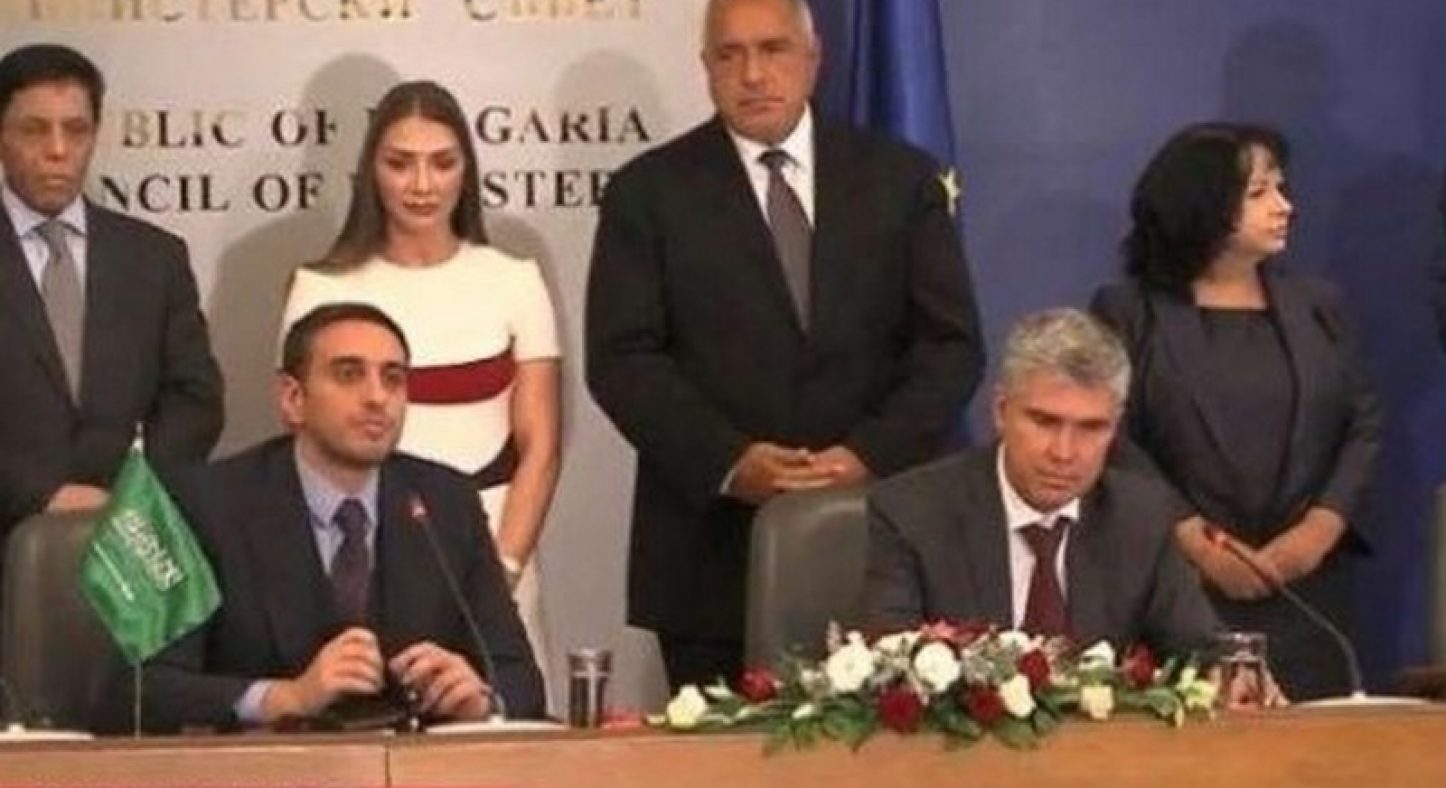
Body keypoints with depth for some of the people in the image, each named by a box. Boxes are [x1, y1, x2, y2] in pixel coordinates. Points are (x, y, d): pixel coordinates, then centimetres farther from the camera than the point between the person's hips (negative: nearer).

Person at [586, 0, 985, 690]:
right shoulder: (650, 192, 4)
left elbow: (951, 345, 4)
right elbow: (622, 358, -3)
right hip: (711, 550, -1)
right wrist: (729, 462, -16)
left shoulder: (902, 181, 9)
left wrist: (872, 455, -11)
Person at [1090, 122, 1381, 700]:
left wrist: (1321, 528, -8)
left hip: (1309, 586, 3)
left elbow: (1364, 425, 8)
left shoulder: (1317, 305, 14)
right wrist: (1193, 540, -14)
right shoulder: (1128, 312, 3)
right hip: (1178, 587, -3)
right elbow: (1113, 437, -5)